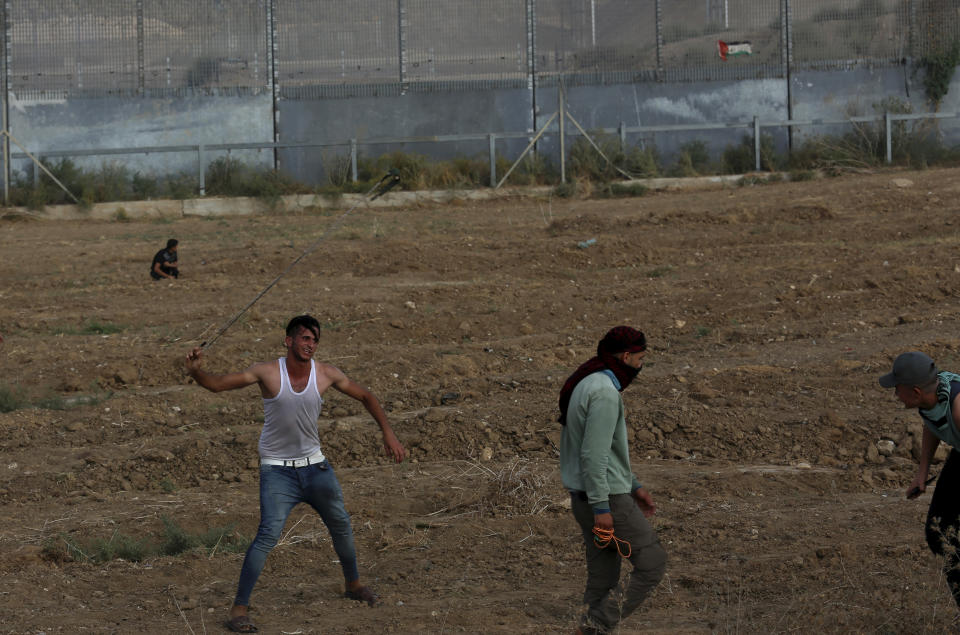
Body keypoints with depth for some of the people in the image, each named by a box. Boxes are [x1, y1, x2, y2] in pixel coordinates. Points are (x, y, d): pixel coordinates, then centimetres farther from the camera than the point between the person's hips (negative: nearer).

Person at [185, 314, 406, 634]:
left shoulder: (326, 374, -8)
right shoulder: (267, 372, -16)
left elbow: (365, 397, 5)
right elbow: (217, 384, -19)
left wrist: (388, 433, -3)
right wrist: (196, 371, -41)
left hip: (314, 465, 5)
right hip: (277, 471, -5)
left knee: (341, 524, 15)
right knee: (269, 534, -20)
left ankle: (353, 584, 42)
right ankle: (238, 608, -16)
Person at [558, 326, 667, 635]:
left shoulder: (589, 385, 13)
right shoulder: (605, 393, -20)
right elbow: (594, 455, -25)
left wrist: (634, 486, 22)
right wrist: (602, 508, -23)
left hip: (586, 497, 10)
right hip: (607, 500, -10)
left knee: (603, 576, 13)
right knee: (652, 563, -1)